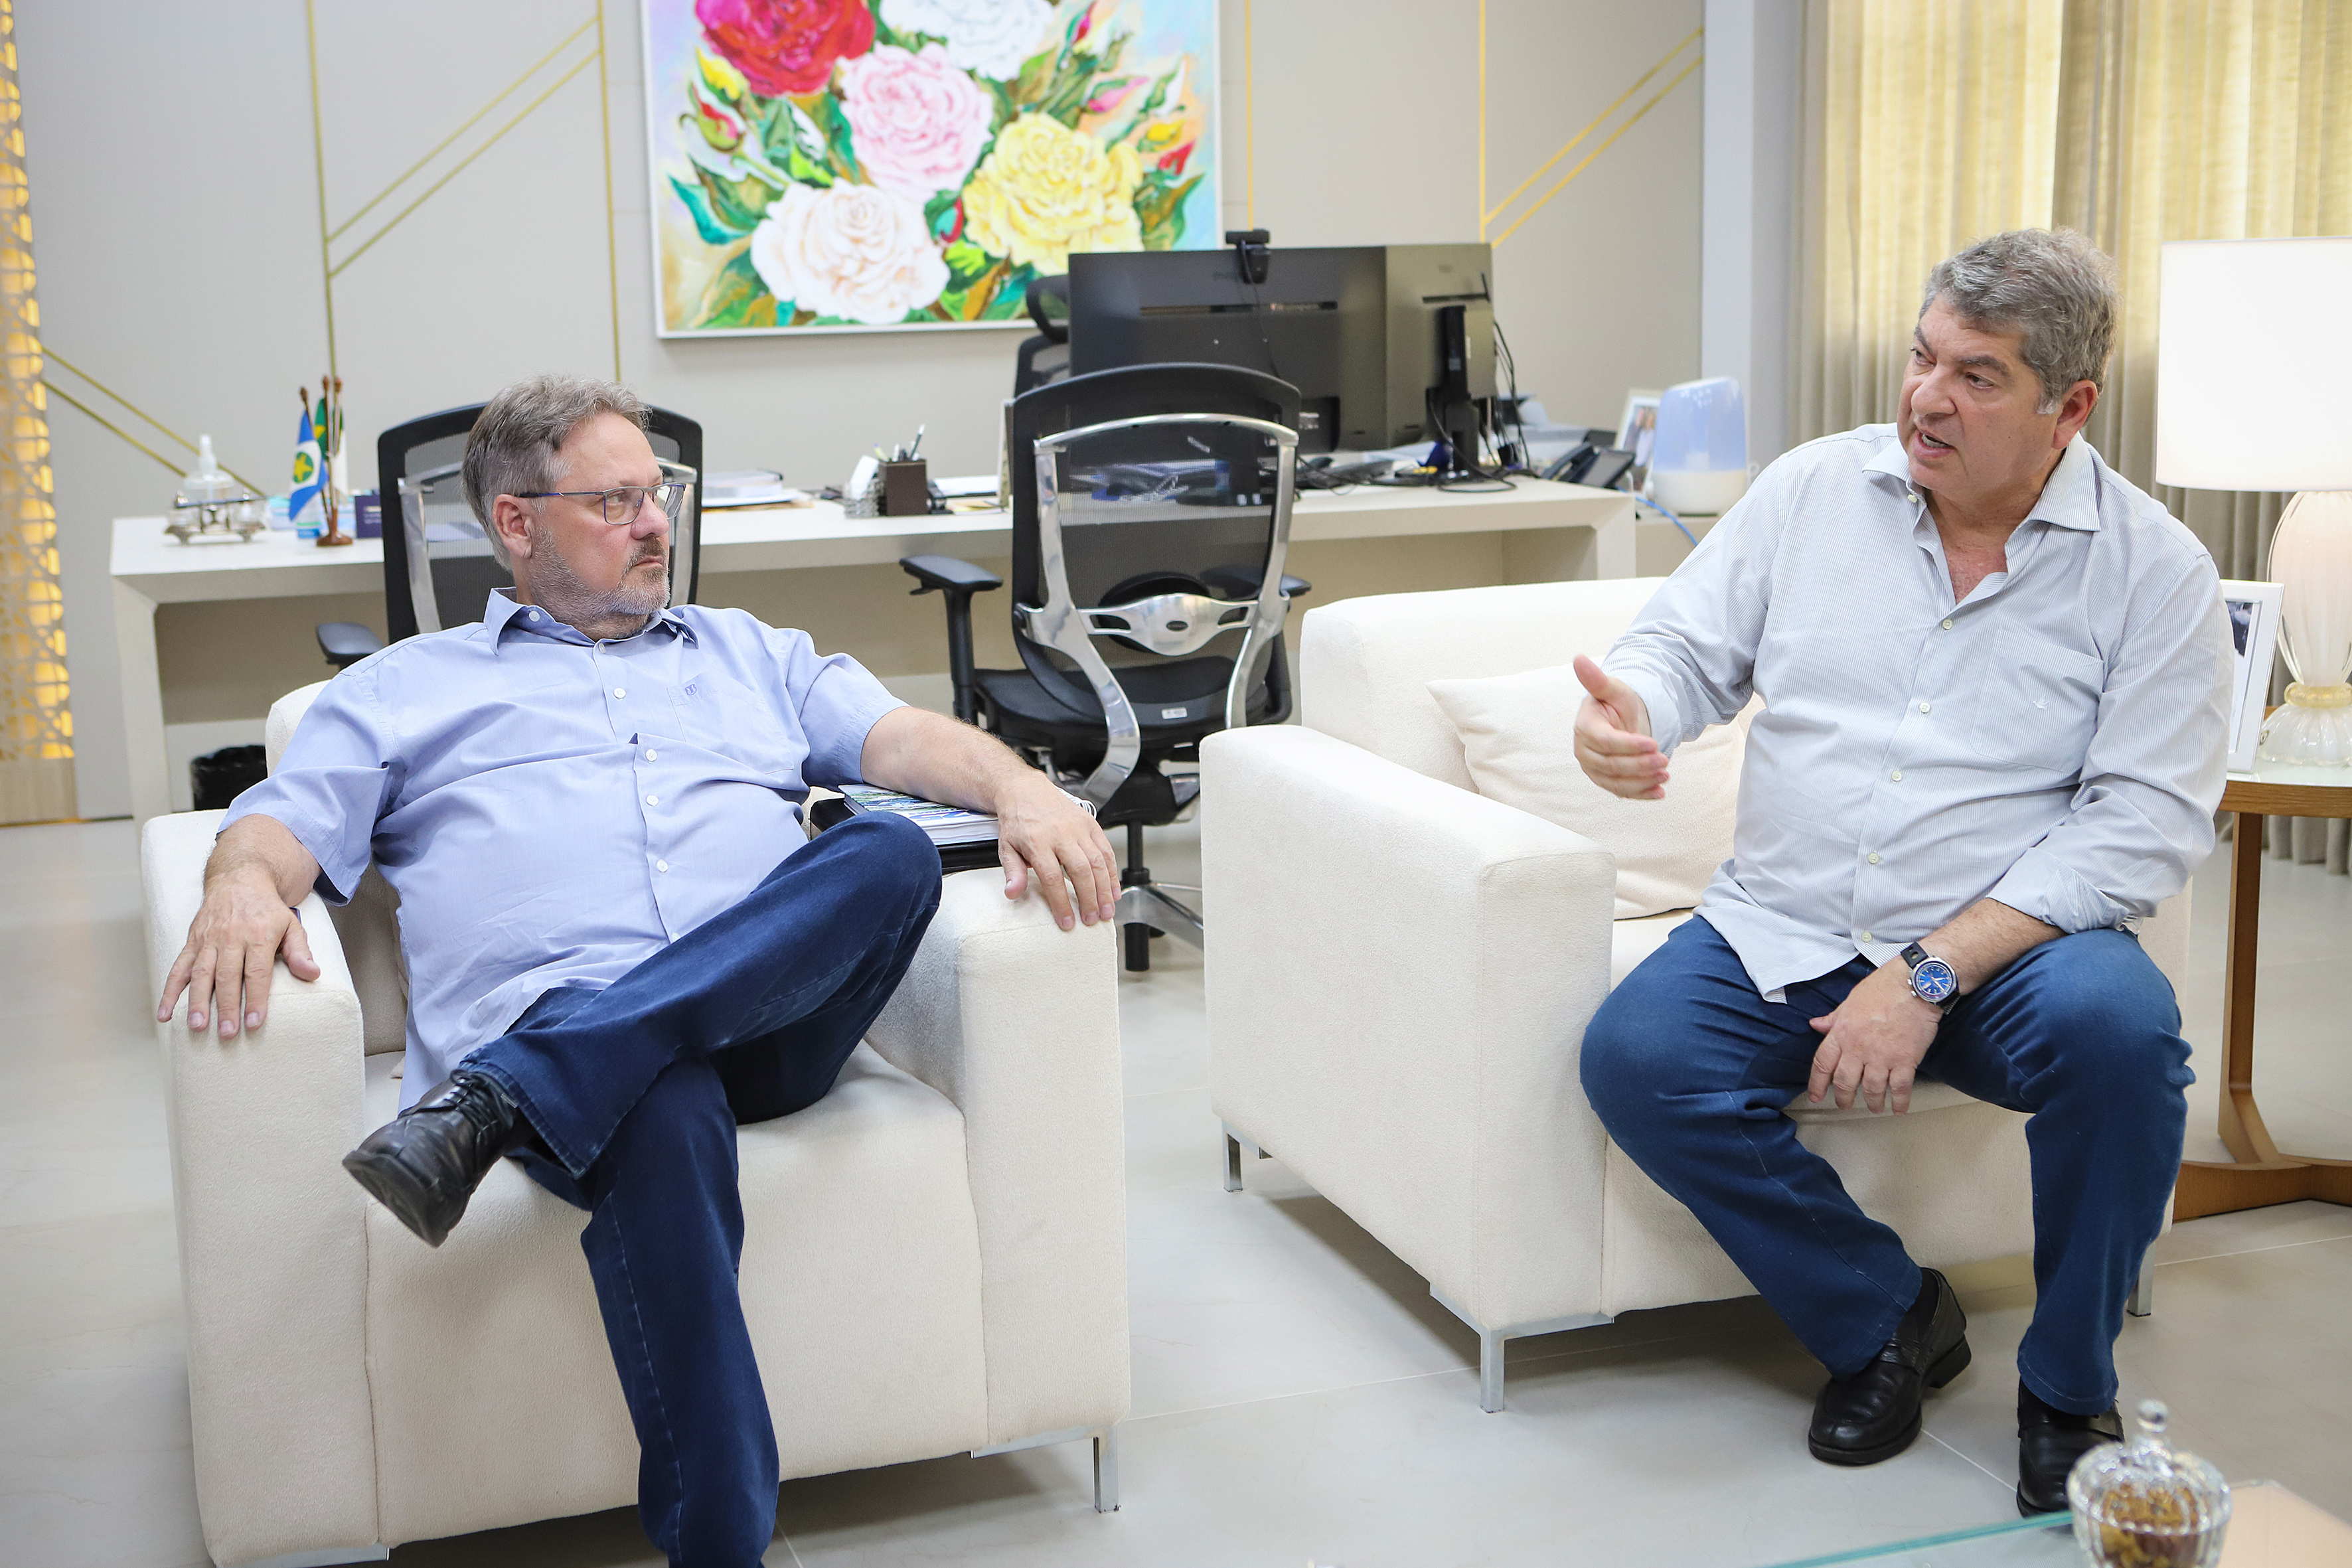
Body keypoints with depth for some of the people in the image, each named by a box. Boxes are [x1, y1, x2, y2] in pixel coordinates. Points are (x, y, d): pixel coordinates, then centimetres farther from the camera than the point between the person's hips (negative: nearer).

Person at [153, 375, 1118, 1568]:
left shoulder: (750, 653, 33)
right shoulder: (399, 691, 26)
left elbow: (895, 736, 17)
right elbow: (293, 817, 12)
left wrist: (1022, 791, -5)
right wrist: (244, 886, -14)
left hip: (767, 1012, 3)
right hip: (547, 1010, -3)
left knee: (892, 852, -30)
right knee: (665, 1118, -39)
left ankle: (501, 1098, -35)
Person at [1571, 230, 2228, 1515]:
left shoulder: (2154, 570, -4)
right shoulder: (1813, 489, 4)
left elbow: (2142, 826, -10)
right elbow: (1690, 646, 8)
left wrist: (1931, 976, -20)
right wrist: (1624, 714, -20)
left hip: (2011, 947, -2)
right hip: (1782, 933, 3)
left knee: (2118, 1025, -34)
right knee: (1633, 1058, -24)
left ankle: (2068, 1389, -7)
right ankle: (1885, 1314, 1)